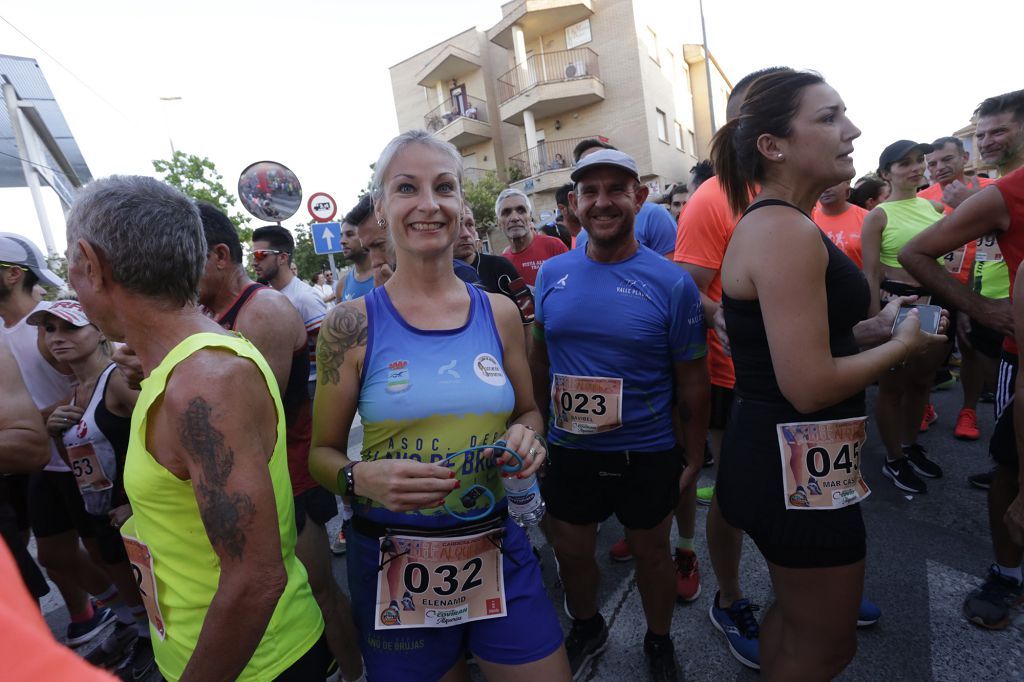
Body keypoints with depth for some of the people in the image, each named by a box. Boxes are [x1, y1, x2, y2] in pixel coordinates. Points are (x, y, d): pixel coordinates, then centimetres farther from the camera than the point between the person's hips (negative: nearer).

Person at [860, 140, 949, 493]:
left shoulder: (935, 207, 8)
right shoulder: (878, 216, -8)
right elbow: (870, 274, -11)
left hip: (936, 301, 6)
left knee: (922, 381, 16)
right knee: (893, 385, 5)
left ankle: (911, 445, 36)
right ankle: (894, 461, 20)